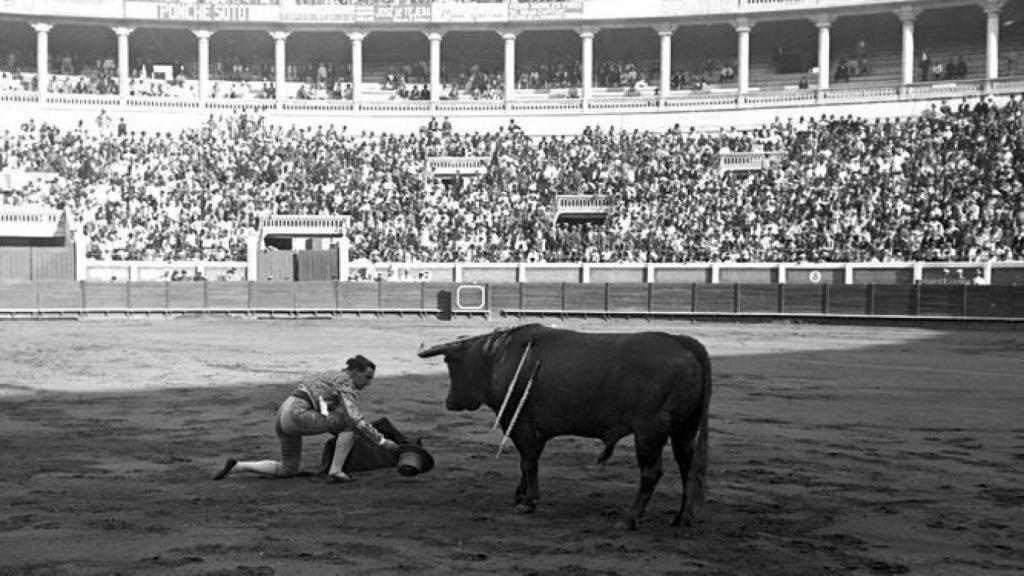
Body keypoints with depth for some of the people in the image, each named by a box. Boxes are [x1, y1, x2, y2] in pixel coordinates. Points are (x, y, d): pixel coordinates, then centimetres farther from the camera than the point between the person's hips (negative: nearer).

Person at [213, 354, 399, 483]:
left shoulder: (334, 377, 24)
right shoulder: (347, 384, -5)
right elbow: (356, 420, -16)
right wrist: (382, 442, -12)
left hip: (283, 415, 9)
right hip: (298, 415, -9)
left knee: (288, 470, 22)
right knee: (351, 423, -5)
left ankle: (236, 466, 14)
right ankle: (335, 472, -4)